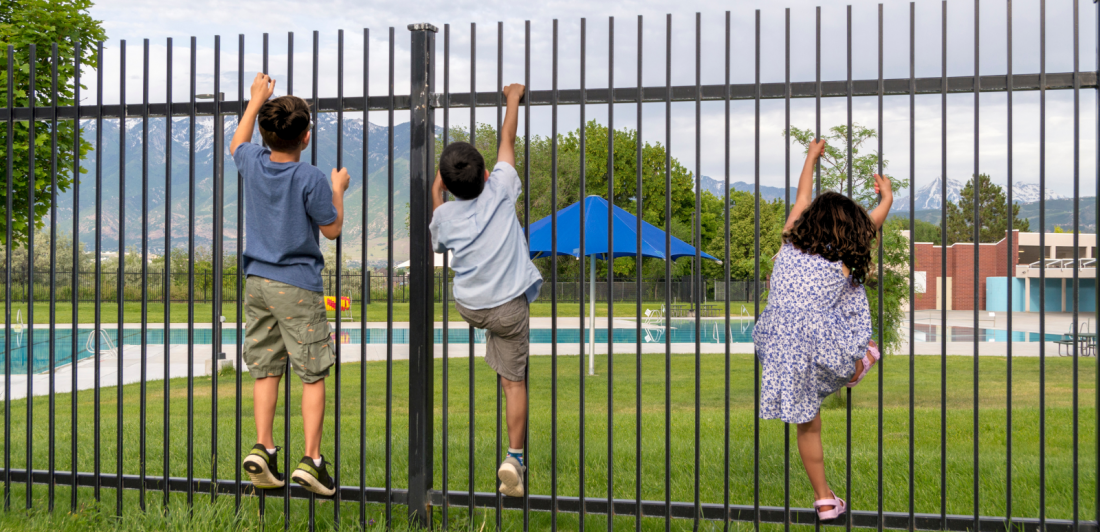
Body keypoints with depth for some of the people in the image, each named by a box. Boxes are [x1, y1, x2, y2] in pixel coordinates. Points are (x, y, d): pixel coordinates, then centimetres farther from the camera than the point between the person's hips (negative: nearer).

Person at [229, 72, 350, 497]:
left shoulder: (253, 163, 0)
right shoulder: (310, 179, -15)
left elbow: (237, 143, 26)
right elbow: (332, 229, -4)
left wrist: (256, 100, 33)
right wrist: (338, 189, 11)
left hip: (256, 283, 5)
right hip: (297, 286, -5)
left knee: (266, 369, 11)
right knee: (313, 374, 0)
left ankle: (262, 447, 2)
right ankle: (311, 458, -5)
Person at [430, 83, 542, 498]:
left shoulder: (444, 215, -5)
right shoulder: (500, 189, -11)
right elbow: (507, 141, 2)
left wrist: (435, 194, 22)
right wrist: (513, 98, 15)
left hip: (468, 307, 3)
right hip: (508, 307, -2)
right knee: (514, 380, 5)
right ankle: (514, 456, -2)